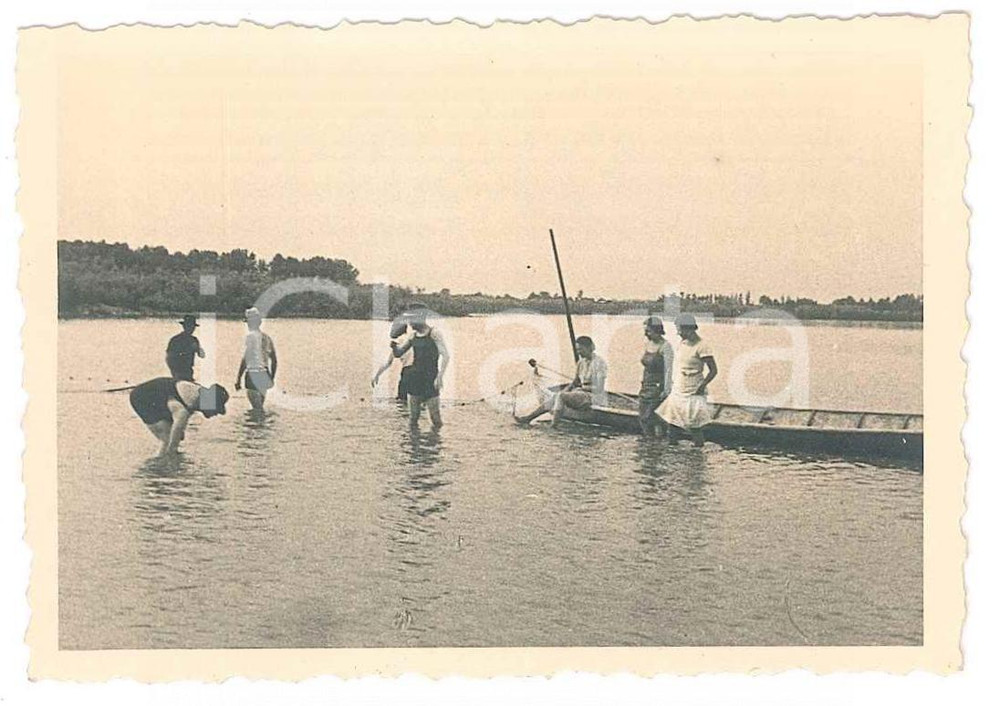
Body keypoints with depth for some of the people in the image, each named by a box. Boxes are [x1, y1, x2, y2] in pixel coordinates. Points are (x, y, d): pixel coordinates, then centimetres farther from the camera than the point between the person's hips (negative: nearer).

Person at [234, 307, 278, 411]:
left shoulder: (251, 336, -9)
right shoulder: (266, 337, 11)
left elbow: (245, 359, -15)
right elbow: (274, 360, 14)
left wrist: (238, 378, -12)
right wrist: (271, 378, 22)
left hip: (253, 375, -7)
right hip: (265, 375, 7)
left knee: (257, 407, -6)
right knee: (260, 406, 17)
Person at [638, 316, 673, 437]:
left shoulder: (665, 347, -13)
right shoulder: (648, 344, 9)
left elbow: (668, 370, -15)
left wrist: (666, 390, -19)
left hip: (659, 387, -8)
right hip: (646, 386, 8)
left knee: (649, 417, -10)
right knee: (643, 417, 6)